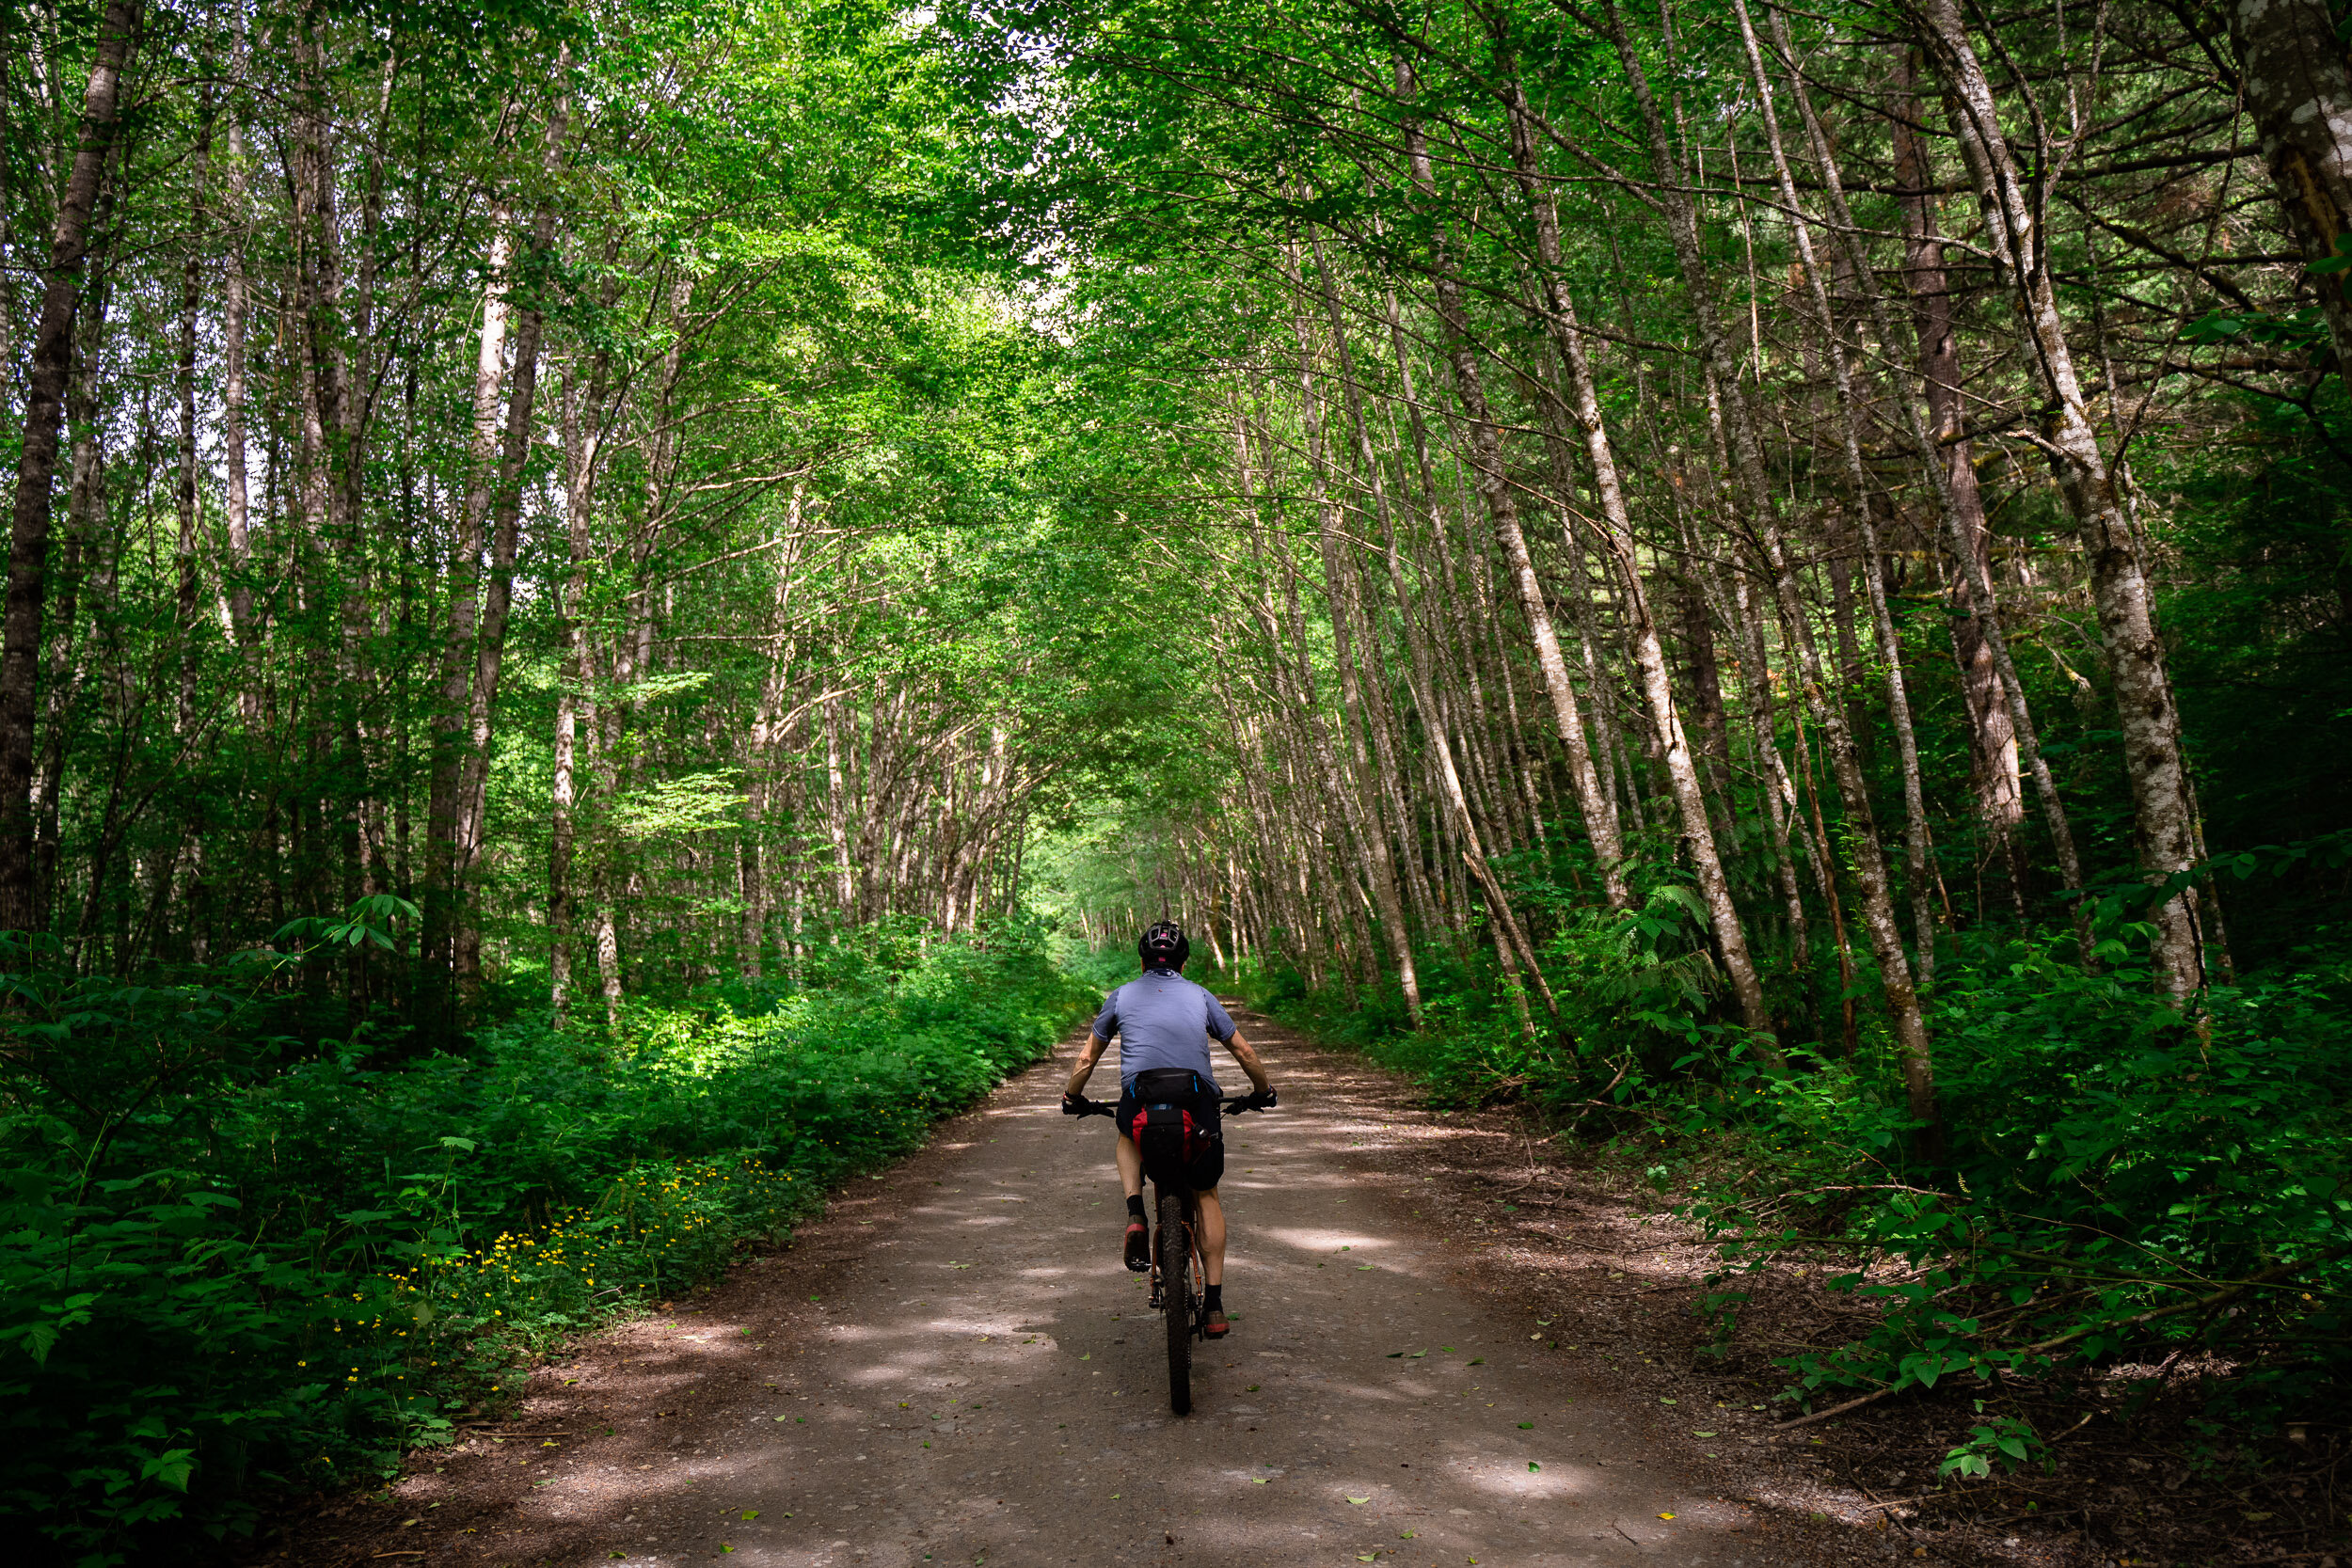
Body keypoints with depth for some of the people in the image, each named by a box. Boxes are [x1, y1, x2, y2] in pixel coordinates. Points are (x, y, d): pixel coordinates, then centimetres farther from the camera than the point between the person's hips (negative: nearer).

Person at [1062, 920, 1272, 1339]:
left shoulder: (1121, 996, 19)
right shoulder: (1200, 996, 20)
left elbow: (1087, 1059, 25)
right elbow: (1245, 1053, 23)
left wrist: (1071, 1096, 43)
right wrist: (1263, 1091, 40)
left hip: (1139, 1102, 0)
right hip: (1198, 1105, 0)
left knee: (1127, 1136, 37)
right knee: (1206, 1196, 22)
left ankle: (1135, 1215, 11)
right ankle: (1215, 1304, 16)